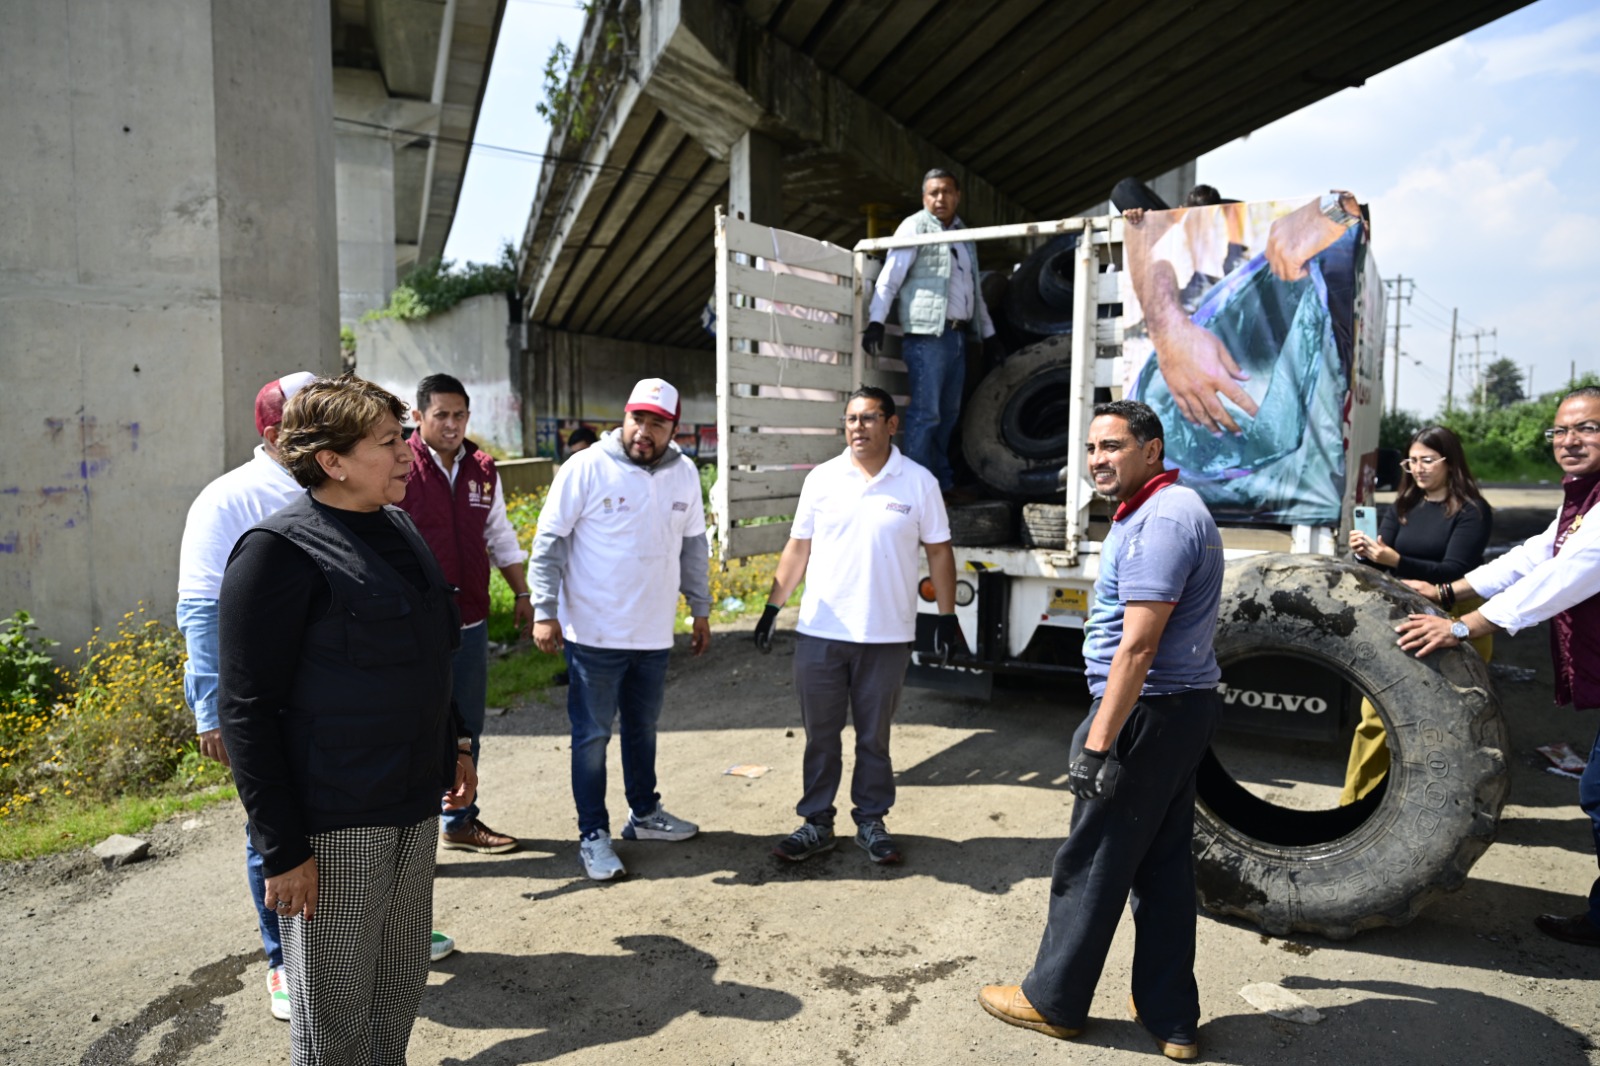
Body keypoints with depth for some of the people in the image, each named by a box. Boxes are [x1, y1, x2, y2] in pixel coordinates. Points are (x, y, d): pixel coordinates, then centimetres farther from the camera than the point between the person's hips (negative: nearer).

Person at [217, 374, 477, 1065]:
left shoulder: (397, 527, 8)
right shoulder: (280, 549, -16)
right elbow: (245, 708, -17)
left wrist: (451, 744, 19)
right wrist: (282, 847, -18)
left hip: (412, 805, 7)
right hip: (332, 821, -7)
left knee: (401, 981, 20)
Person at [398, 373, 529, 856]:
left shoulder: (483, 470, 8)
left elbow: (500, 537, 18)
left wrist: (522, 593, 18)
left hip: (470, 622, 6)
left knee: (466, 726, 16)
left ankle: (460, 821, 32)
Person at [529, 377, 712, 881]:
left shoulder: (684, 473, 4)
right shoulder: (586, 468, -12)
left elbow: (694, 546, 14)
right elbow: (549, 542, -10)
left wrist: (701, 610, 16)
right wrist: (545, 611, -15)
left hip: (654, 635, 5)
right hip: (594, 633, -5)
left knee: (643, 729, 20)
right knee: (592, 735, 5)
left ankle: (644, 813, 37)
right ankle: (593, 835, 18)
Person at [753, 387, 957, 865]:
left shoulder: (919, 482, -2)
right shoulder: (821, 479, 2)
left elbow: (938, 551, 3)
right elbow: (798, 548, 7)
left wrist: (947, 615, 0)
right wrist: (772, 608, 4)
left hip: (886, 636, -1)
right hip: (820, 632, 2)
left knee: (874, 738, 12)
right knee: (820, 736, 11)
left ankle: (871, 821, 28)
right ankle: (816, 823, 24)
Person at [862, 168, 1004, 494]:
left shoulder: (963, 235, 22)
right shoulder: (915, 226, 1)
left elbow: (974, 289, 30)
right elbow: (890, 277, -9)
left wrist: (988, 333, 28)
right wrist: (876, 321, -20)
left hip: (957, 335, 7)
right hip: (927, 335, -7)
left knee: (949, 414, 11)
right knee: (926, 412, -10)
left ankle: (944, 482, 20)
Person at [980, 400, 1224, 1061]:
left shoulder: (1160, 521, -18)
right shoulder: (1172, 510, 16)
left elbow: (1137, 648, -24)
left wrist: (1097, 746, -23)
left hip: (1146, 712, -10)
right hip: (1184, 709, 11)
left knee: (1091, 865, 3)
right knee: (1163, 865, 15)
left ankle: (1053, 1000, 19)